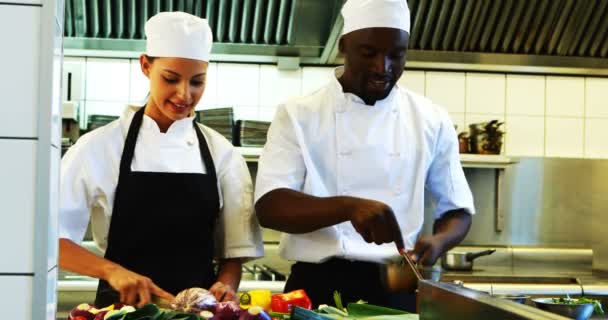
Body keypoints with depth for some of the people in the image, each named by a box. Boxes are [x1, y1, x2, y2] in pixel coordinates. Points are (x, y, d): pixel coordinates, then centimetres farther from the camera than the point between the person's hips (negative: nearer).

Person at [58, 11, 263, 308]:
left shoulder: (222, 153, 4)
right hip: (123, 305, -1)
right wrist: (111, 270, -17)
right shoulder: (100, 146, -3)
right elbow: (48, 235, -4)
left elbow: (234, 250, 7)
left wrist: (226, 286, -11)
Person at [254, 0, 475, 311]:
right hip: (318, 288, -1)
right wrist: (349, 207, -28)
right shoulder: (298, 115, -3)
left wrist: (438, 241, -12)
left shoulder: (432, 121, 4)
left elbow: (457, 210, 11)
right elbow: (269, 207, -12)